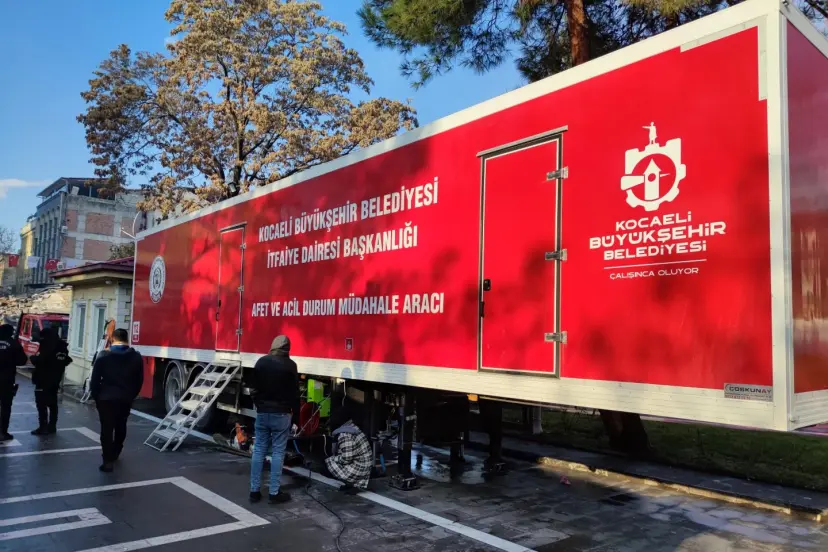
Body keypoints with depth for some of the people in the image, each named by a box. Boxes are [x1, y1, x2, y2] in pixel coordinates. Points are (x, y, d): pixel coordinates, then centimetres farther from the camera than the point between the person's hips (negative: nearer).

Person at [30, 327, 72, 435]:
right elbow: (67, 361, 19)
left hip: (43, 381, -9)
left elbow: (38, 360, -22)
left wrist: (33, 357, -3)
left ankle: (43, 427, -6)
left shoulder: (47, 348, -17)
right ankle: (52, 426, 18)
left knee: (42, 404, -4)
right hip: (55, 381, 9)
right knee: (52, 404, 13)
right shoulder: (62, 348, 10)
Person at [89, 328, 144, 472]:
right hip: (125, 399, 3)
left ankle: (108, 460, -3)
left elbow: (95, 379, -4)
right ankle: (114, 454, 34)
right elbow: (139, 381, 4)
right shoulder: (136, 357, 0)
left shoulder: (103, 356, -5)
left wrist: (95, 395, 9)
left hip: (106, 398, -2)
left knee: (107, 428, 1)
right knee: (120, 427, 18)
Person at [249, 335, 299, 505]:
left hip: (262, 412, 4)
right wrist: (295, 419, -3)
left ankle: (254, 491, 13)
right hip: (281, 414, -4)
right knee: (278, 452, 1)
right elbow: (294, 394, -8)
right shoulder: (290, 365, -9)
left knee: (259, 450, 9)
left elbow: (254, 388, 11)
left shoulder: (261, 362, 4)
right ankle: (274, 493, 4)